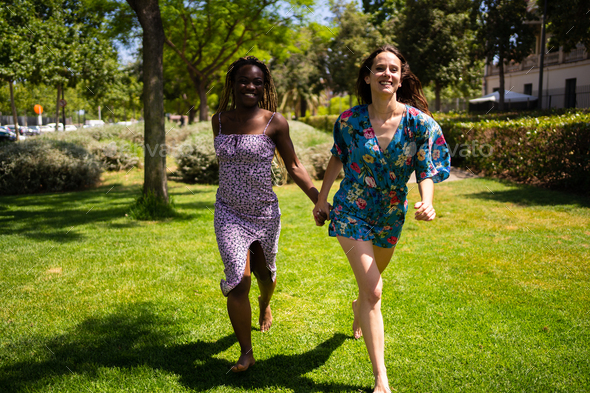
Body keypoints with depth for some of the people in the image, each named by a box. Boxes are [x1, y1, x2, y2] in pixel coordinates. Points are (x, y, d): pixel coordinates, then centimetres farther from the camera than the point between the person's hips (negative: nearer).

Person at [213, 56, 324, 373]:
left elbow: (293, 167, -6)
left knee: (264, 273, 18)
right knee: (238, 281, -12)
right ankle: (246, 353, 5)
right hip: (229, 212, 1)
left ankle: (264, 306, 57)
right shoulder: (219, 120, 2)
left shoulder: (275, 122, -8)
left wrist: (320, 201, -14)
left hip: (265, 212, -1)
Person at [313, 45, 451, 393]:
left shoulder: (419, 122, -13)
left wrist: (427, 203, -32)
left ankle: (359, 310, 63)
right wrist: (322, 199, 7)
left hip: (391, 214, 3)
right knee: (373, 290, -12)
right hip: (352, 211, -2)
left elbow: (427, 170, -12)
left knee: (371, 281, 24)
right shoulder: (351, 119, -11)